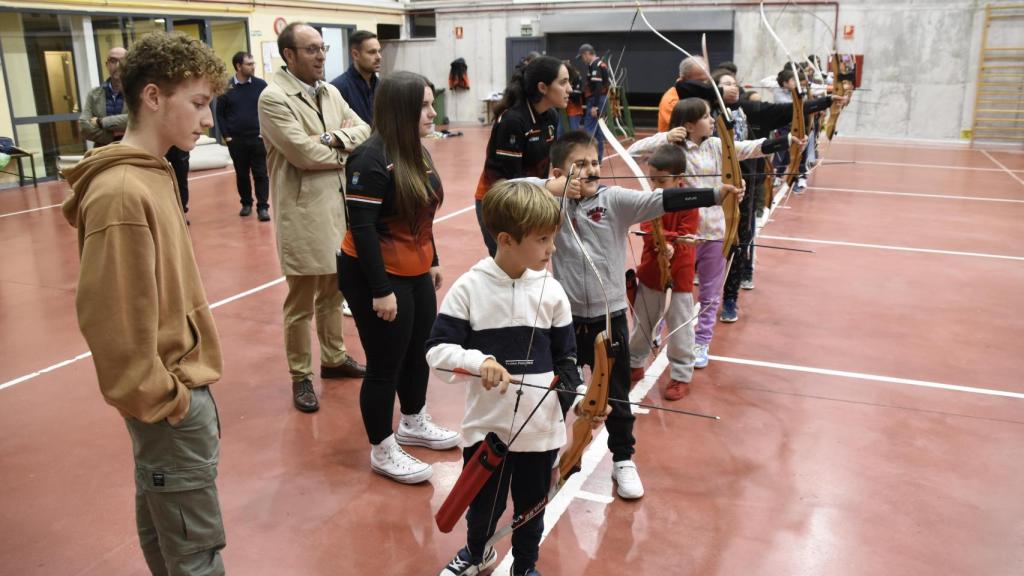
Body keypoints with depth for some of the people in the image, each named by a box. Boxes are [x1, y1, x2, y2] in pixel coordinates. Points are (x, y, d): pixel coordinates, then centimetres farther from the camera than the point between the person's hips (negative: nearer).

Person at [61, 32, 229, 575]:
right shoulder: (122, 193, -24)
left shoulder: (149, 174, 6)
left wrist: (174, 389, 16)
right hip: (171, 401, -9)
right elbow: (113, 319, -24)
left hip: (178, 385, 9)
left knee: (162, 520, 24)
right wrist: (164, 400, -15)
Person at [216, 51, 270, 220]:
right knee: (241, 174, 11)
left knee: (261, 174, -2)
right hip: (236, 140, 1)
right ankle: (246, 203, 24)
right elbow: (220, 113, 5)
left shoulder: (260, 85, -1)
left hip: (258, 138, -1)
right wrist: (226, 135, -1)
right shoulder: (226, 87, 0)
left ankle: (263, 207, 2)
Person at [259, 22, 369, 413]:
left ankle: (333, 358, 36)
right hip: (303, 212, -7)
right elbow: (303, 152, -21)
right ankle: (301, 377, 17)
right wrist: (345, 148, -7)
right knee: (301, 300, 4)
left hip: (339, 205, 8)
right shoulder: (273, 98, -13)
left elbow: (364, 130, 7)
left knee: (333, 290, 20)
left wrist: (335, 137, -13)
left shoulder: (330, 92, 12)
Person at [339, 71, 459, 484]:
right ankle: (382, 450, 20)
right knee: (385, 365, 3)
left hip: (415, 274, 9)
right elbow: (361, 228, -22)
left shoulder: (417, 152, 6)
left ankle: (413, 423, 41)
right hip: (376, 278, -8)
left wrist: (432, 262, 19)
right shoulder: (372, 159, -20)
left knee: (420, 352, 19)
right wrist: (381, 290, -22)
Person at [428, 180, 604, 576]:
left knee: (532, 506, 18)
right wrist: (479, 361, -28)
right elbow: (436, 350, -11)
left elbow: (565, 360, 2)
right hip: (486, 424, -1)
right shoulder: (469, 288, -12)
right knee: (483, 504, 20)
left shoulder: (551, 292, -5)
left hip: (541, 427, 1)